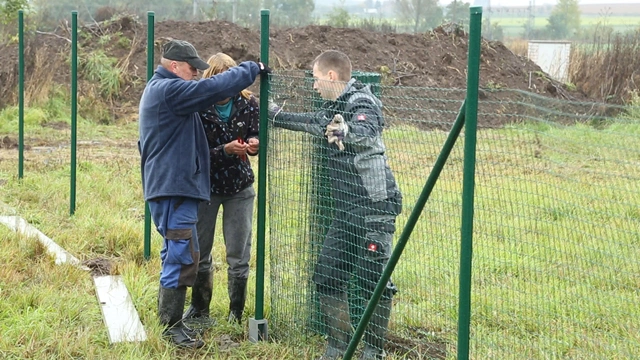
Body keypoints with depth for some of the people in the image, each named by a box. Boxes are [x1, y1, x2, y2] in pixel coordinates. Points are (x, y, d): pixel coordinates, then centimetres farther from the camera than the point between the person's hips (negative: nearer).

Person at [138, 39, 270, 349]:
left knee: (176, 256, 16)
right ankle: (172, 326, -4)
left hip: (169, 186, 11)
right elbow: (216, 87, -21)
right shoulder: (169, 90, -16)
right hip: (173, 187, -11)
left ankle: (170, 320, 23)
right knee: (183, 256, -9)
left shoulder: (159, 90, 19)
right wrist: (253, 68, -9)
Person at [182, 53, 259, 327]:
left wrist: (253, 143, -20)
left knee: (238, 257, 3)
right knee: (199, 253, 9)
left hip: (240, 188, 1)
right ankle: (199, 311, 27)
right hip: (205, 187, -1)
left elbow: (255, 134, 3)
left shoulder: (248, 104, -8)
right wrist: (225, 150, -32)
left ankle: (236, 315, 17)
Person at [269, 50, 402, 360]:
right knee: (327, 276, 9)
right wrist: (276, 116, 40)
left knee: (374, 280, -6)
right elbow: (314, 122, 33)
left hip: (374, 209, -9)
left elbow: (368, 132, -34)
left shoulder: (361, 103, -14)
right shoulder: (335, 106, 15)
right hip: (345, 211, 9)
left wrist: (346, 131, -56)